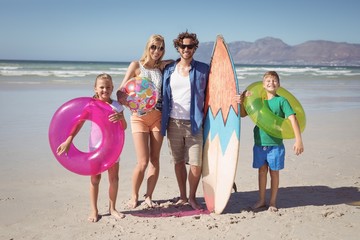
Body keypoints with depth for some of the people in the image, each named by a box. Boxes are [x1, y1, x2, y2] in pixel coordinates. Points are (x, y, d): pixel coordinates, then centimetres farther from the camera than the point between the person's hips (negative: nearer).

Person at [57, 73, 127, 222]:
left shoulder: (116, 106, 0)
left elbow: (124, 127, 0)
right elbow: (79, 124, -4)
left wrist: (120, 118, -21)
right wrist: (68, 141, -11)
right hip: (95, 147, -2)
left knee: (114, 178, 8)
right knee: (95, 178, 4)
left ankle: (112, 208, 24)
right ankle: (94, 210, 16)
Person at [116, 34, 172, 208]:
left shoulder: (161, 67, 8)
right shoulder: (136, 65, -1)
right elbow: (121, 91, -4)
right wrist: (125, 100, -26)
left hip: (157, 116, 3)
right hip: (139, 116, -3)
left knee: (155, 159, 4)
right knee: (143, 162, -7)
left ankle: (149, 196, 18)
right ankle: (134, 196, 15)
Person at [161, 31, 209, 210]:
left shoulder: (203, 69, 2)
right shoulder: (169, 70, 9)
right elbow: (164, 96, 13)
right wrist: (163, 122, 5)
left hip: (194, 123, -2)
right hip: (174, 123, 2)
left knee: (196, 164, -4)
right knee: (178, 162, 11)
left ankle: (192, 197, 16)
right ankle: (182, 196, 26)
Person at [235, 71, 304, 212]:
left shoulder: (281, 101, -6)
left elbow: (292, 119, -14)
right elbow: (243, 114, 14)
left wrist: (298, 140, -23)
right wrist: (241, 102, -6)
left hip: (275, 144, -3)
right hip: (259, 143, 3)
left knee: (274, 172, 7)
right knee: (262, 171, 11)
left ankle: (272, 202, 20)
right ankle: (261, 200, 23)